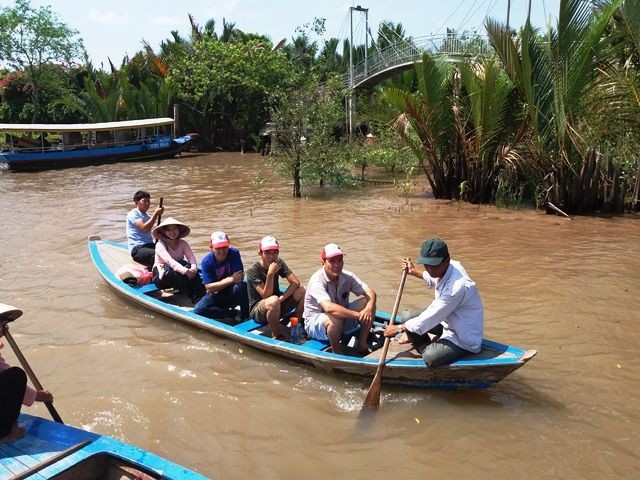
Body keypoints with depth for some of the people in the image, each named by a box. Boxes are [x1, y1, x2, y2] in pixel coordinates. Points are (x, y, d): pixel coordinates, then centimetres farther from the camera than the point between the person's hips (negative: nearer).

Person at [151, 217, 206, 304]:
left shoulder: (183, 243, 1)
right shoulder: (160, 245, -14)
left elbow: (191, 257, -14)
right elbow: (169, 261, -30)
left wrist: (193, 268, -38)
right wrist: (186, 271, -45)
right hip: (161, 277, -4)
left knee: (189, 267, -27)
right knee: (176, 272, -36)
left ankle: (202, 295, -34)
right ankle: (195, 298, -35)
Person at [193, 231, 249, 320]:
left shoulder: (234, 253, -15)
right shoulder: (206, 261, -14)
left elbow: (240, 278, -21)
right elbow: (209, 288, -19)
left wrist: (220, 282, -18)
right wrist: (231, 279, -27)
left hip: (233, 293, -1)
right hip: (216, 295, 1)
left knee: (242, 286, -36)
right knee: (198, 310, -26)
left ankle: (245, 316, -15)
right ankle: (232, 314, -14)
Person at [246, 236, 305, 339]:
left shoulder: (279, 263, -1)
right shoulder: (253, 271, -19)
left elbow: (296, 283, -10)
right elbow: (266, 295, -26)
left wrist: (281, 298, -24)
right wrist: (270, 273, -37)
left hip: (277, 306, 6)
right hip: (257, 309, -6)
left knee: (302, 291, -14)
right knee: (274, 301, -40)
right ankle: (276, 336, -18)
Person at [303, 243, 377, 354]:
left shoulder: (348, 277, -8)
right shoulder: (317, 281, -27)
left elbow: (370, 293, -13)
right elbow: (329, 307, -41)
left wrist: (368, 309, -35)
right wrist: (358, 315, -42)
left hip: (343, 318, 6)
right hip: (315, 323, -6)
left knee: (368, 302, -11)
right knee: (335, 318, -39)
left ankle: (362, 344, -2)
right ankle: (336, 351, -11)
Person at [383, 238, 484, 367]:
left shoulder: (457, 286, -35)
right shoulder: (444, 268, -9)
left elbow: (430, 317, -27)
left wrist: (398, 328, -16)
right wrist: (414, 272, 22)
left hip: (464, 337, -9)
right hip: (447, 321, 9)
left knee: (430, 358, -29)